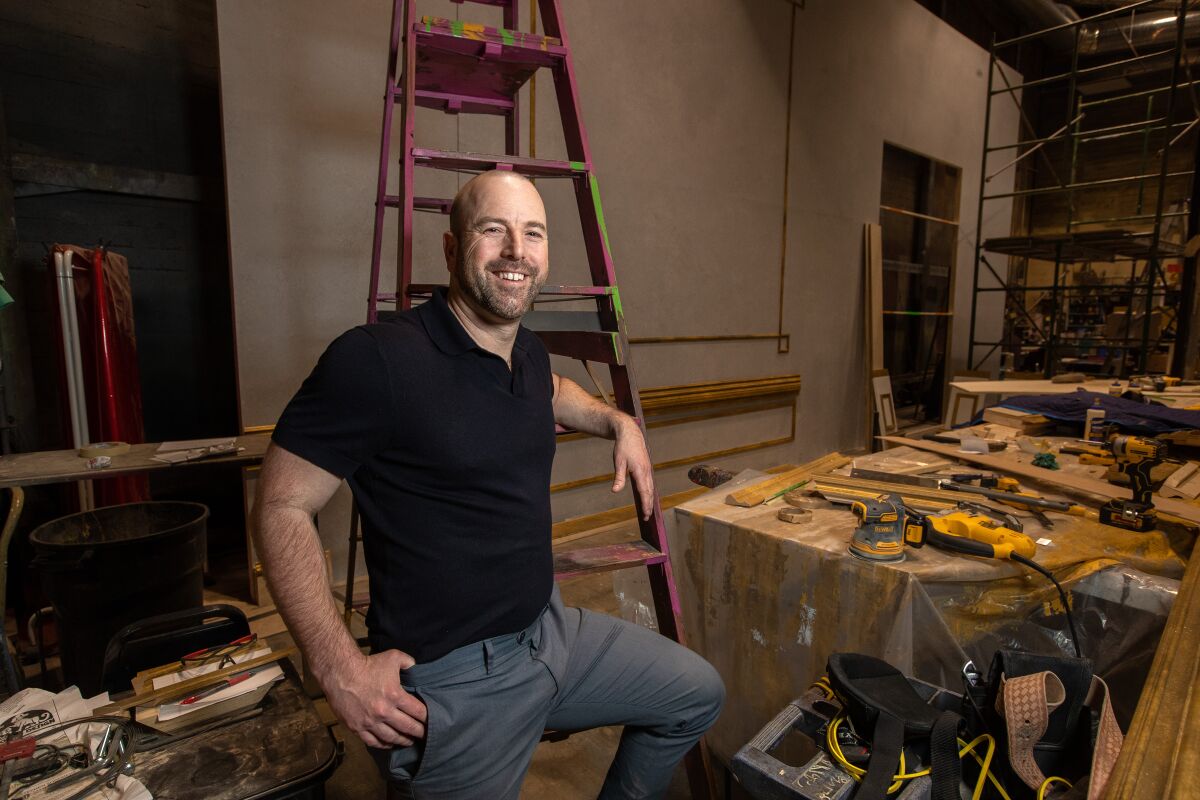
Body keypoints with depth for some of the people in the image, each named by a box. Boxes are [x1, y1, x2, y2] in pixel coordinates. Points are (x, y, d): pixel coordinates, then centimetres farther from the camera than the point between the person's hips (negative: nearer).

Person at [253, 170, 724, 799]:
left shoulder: (529, 352, 2)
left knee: (698, 694, 18)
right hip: (450, 680, -7)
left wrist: (618, 423, 12)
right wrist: (339, 668, -20)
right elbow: (281, 507, -16)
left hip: (549, 630, 8)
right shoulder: (375, 359, -21)